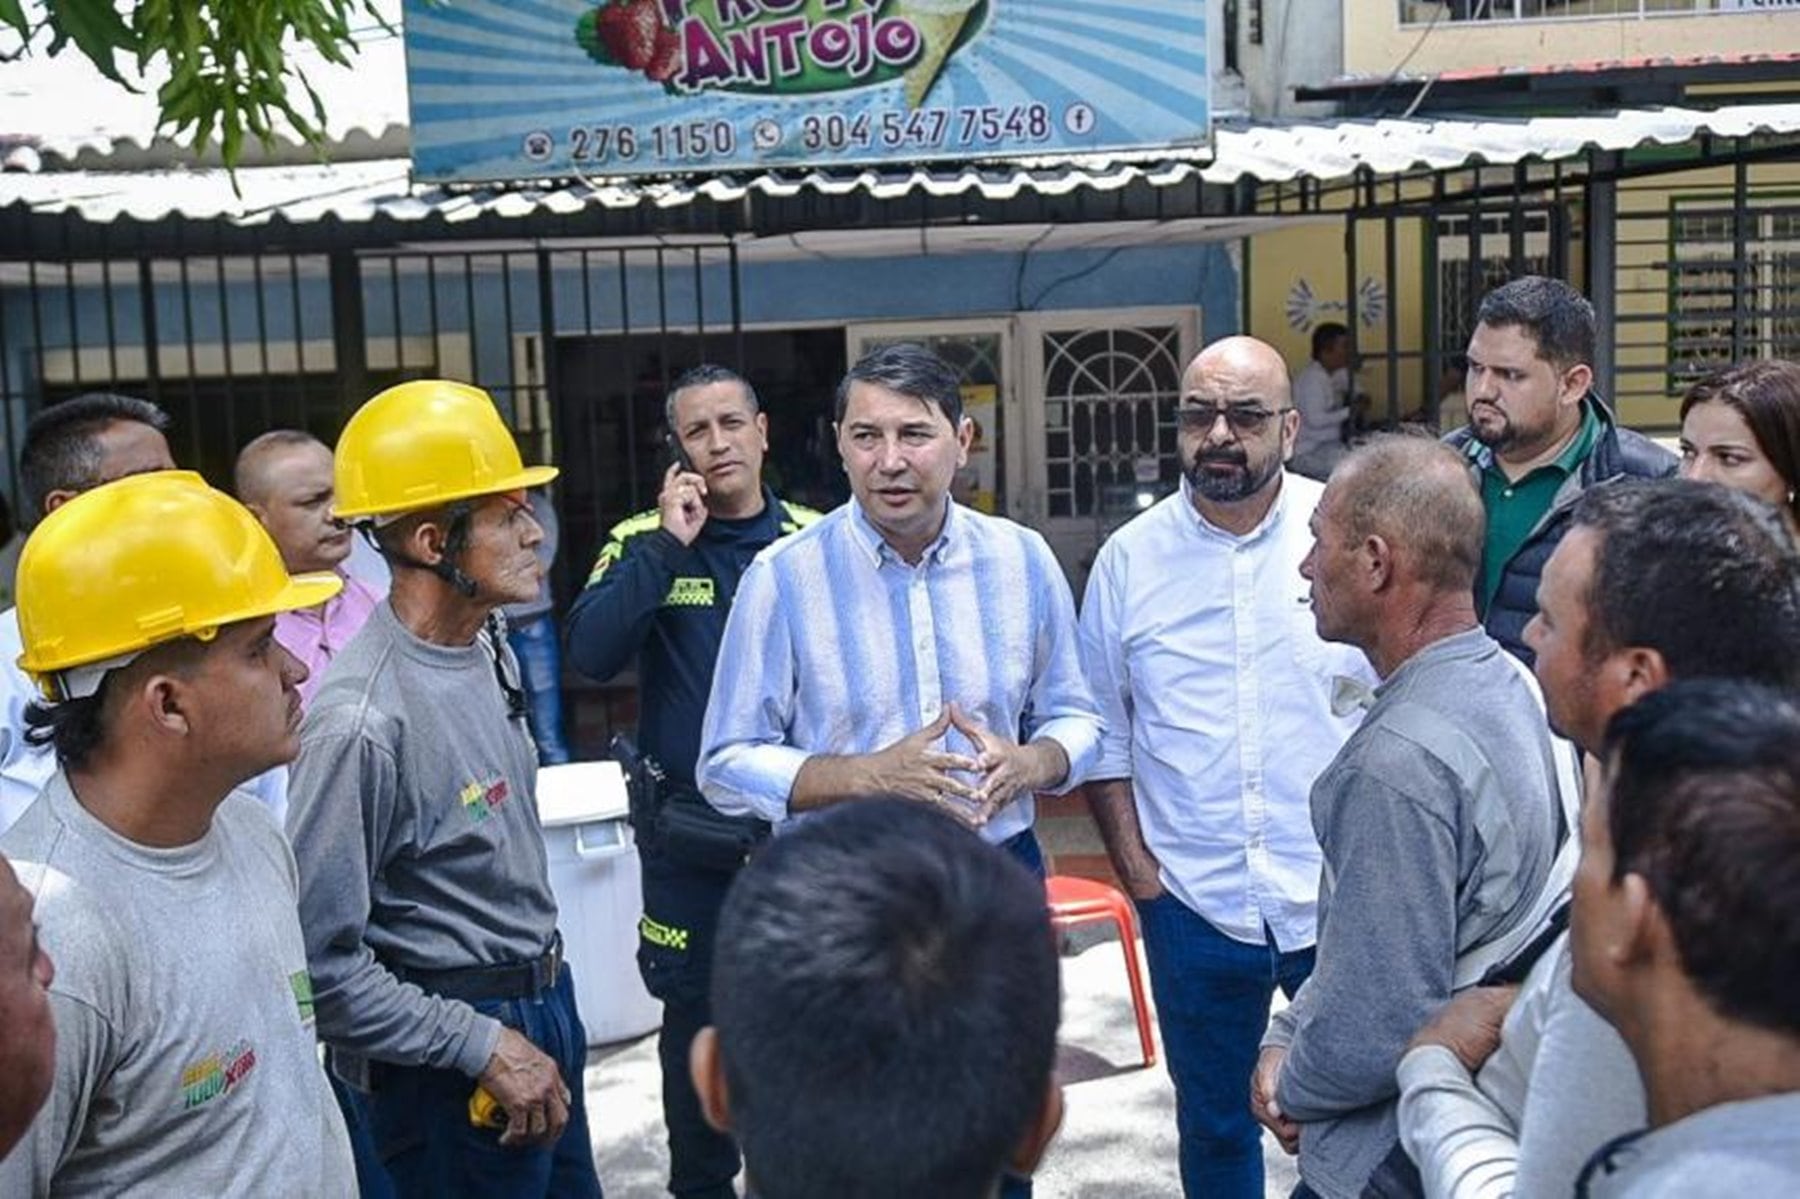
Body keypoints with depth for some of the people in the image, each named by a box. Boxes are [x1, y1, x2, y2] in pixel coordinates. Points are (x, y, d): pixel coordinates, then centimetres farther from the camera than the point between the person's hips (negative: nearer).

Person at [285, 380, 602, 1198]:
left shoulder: (491, 650, 1)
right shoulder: (363, 722, -25)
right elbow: (322, 960, -23)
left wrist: (546, 994, 15)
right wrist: (483, 1045, -18)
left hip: (544, 1005, 8)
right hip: (449, 1058, -8)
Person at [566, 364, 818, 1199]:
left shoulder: (815, 541, -1)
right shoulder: (642, 541, -3)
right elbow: (591, 655, -18)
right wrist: (666, 544, -21)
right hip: (689, 832, -1)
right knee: (696, 1017, 12)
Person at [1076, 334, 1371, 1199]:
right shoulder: (1130, 557, 2)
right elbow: (1103, 728, 8)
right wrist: (1133, 861, 1)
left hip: (1345, 897, -1)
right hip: (1194, 901, 2)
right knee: (1214, 1125, 16)